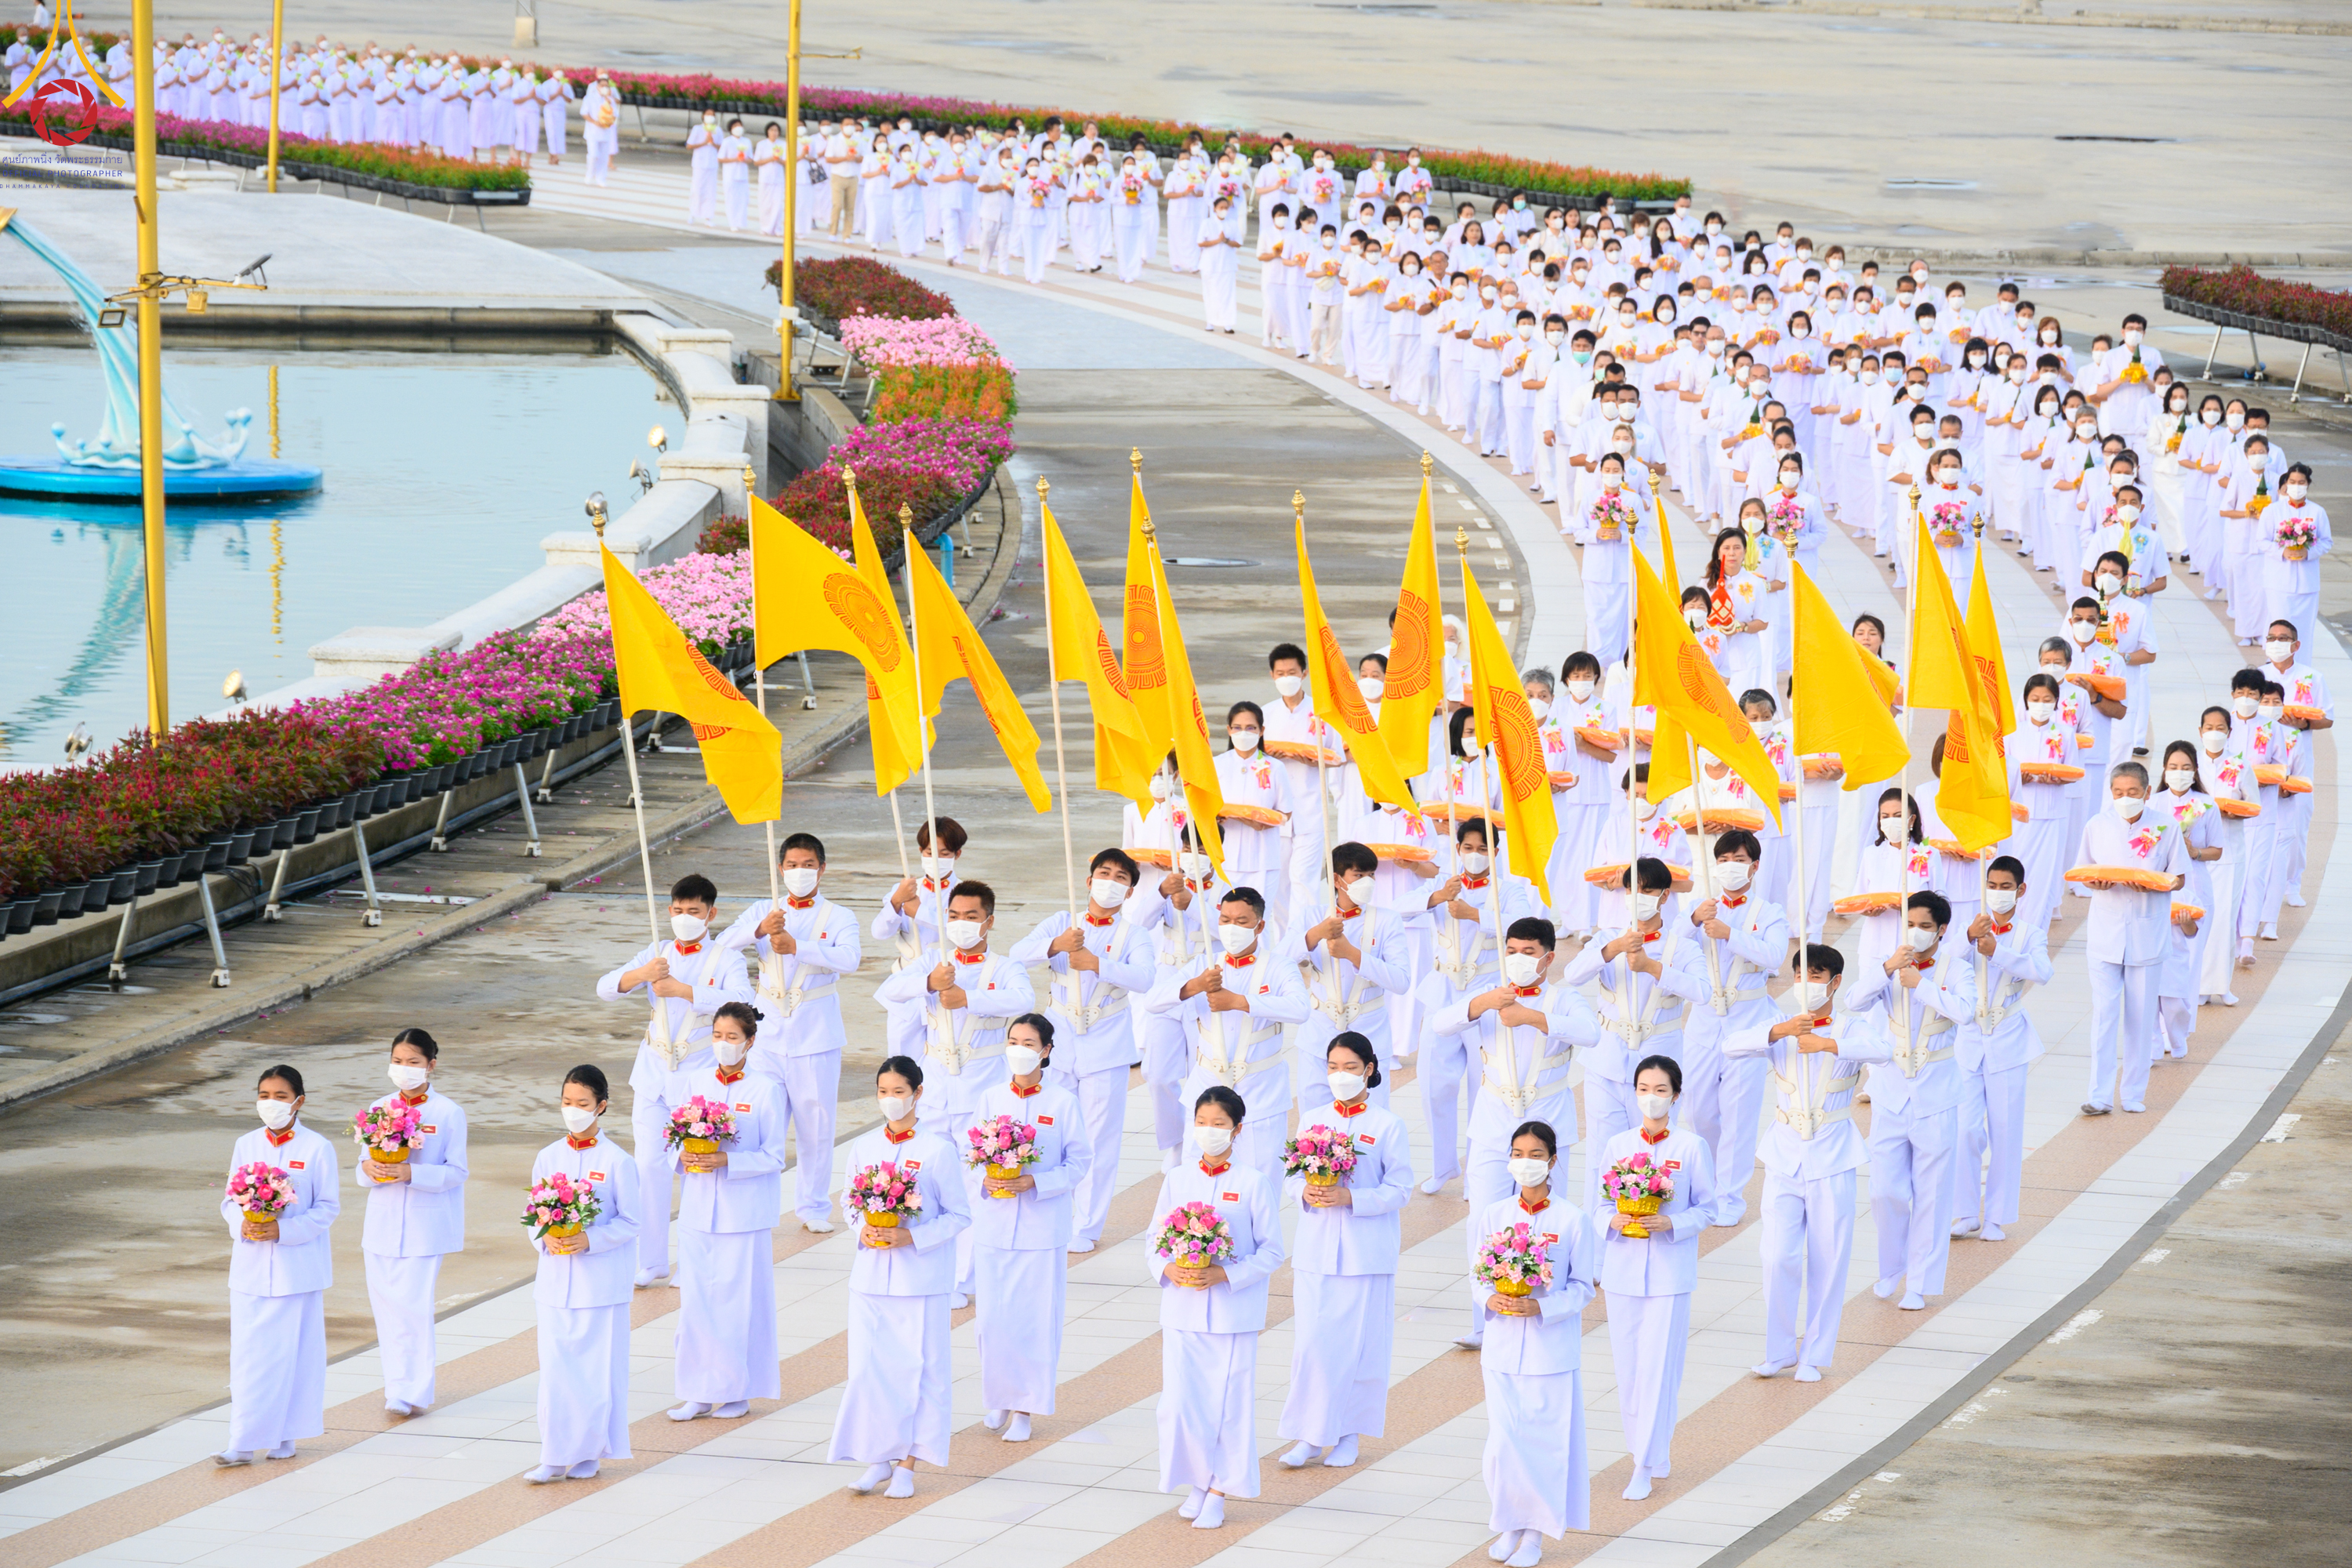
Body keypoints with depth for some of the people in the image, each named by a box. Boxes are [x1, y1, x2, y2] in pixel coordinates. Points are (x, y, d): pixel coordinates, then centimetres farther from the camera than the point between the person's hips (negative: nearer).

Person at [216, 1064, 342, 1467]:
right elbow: (230, 1200, 10)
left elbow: (329, 1207, -5)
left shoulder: (317, 1149, -6)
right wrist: (242, 1224, -13)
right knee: (248, 1353, 0)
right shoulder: (246, 1146, 6)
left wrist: (283, 1231, -18)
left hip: (297, 1264, -3)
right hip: (251, 1264, 3)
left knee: (292, 1350, 2)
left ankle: (284, 1437, 14)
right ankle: (244, 1444, 2)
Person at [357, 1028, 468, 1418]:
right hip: (382, 1222, 4)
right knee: (385, 1304, 5)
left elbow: (456, 1173, -8)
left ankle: (413, 1392, -4)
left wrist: (411, 1173, -22)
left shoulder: (448, 1114, -4)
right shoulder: (379, 1110, 8)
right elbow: (362, 1173, 10)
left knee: (413, 1306, -9)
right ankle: (397, 1380, 18)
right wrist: (368, 1170, -14)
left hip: (425, 1227, -4)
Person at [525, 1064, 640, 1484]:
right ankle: (556, 1457, 5)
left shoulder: (617, 1161, -5)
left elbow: (629, 1222, -4)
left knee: (597, 1366, 2)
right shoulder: (548, 1158, 6)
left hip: (601, 1282, -3)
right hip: (555, 1278, 3)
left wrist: (589, 1240, -18)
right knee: (556, 1366, 0)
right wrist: (545, 1239, -11)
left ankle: (589, 1452, 14)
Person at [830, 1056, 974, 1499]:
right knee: (869, 1366, 2)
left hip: (921, 1275, -3)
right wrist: (862, 1229, -6)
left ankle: (907, 1465, 9)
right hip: (871, 1274, 4)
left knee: (917, 1367, 1)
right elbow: (849, 1202, 15)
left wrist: (911, 1238, -17)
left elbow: (959, 1215, -5)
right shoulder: (864, 1147, 5)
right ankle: (879, 1458, 15)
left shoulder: (939, 1149, -7)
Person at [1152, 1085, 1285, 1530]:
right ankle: (1197, 1485, 18)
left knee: (1226, 1401, 1)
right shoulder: (1177, 1180, 6)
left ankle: (1217, 1495, 10)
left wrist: (1225, 1275, -17)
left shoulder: (1253, 1183, -3)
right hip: (1182, 1308, 3)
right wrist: (1167, 1269, -13)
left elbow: (1271, 1251, -4)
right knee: (1181, 1401, 1)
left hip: (1233, 1312, -3)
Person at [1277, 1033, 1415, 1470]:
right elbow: (1293, 1175, 11)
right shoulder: (1312, 1121, 8)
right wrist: (1305, 1192, -12)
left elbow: (1400, 1189, -7)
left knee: (1358, 1342, 1)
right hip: (1315, 1248, 3)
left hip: (1366, 1250, -3)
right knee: (1311, 1340, -2)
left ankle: (1348, 1434, 14)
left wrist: (1350, 1198, -19)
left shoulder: (1389, 1126, -4)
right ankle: (1310, 1435, 6)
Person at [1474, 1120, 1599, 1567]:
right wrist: (1490, 1299, -13)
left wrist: (1541, 1307, -19)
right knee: (1503, 1438, 2)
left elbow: (1583, 1286, -4)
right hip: (1501, 1343, 2)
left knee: (1544, 1438, 1)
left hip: (1552, 1344, -2)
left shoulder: (1572, 1220, -7)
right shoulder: (1490, 1216, 2)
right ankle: (1508, 1526, 19)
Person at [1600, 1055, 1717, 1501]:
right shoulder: (1618, 1146, 5)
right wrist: (1614, 1221, -11)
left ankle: (1646, 1469, -3)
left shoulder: (1692, 1147, -4)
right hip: (1622, 1268, 3)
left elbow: (1707, 1209, -1)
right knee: (1627, 1366, 7)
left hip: (1670, 1271, -3)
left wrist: (1671, 1223, -18)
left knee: (1657, 1367, -6)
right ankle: (1652, 1450, 24)